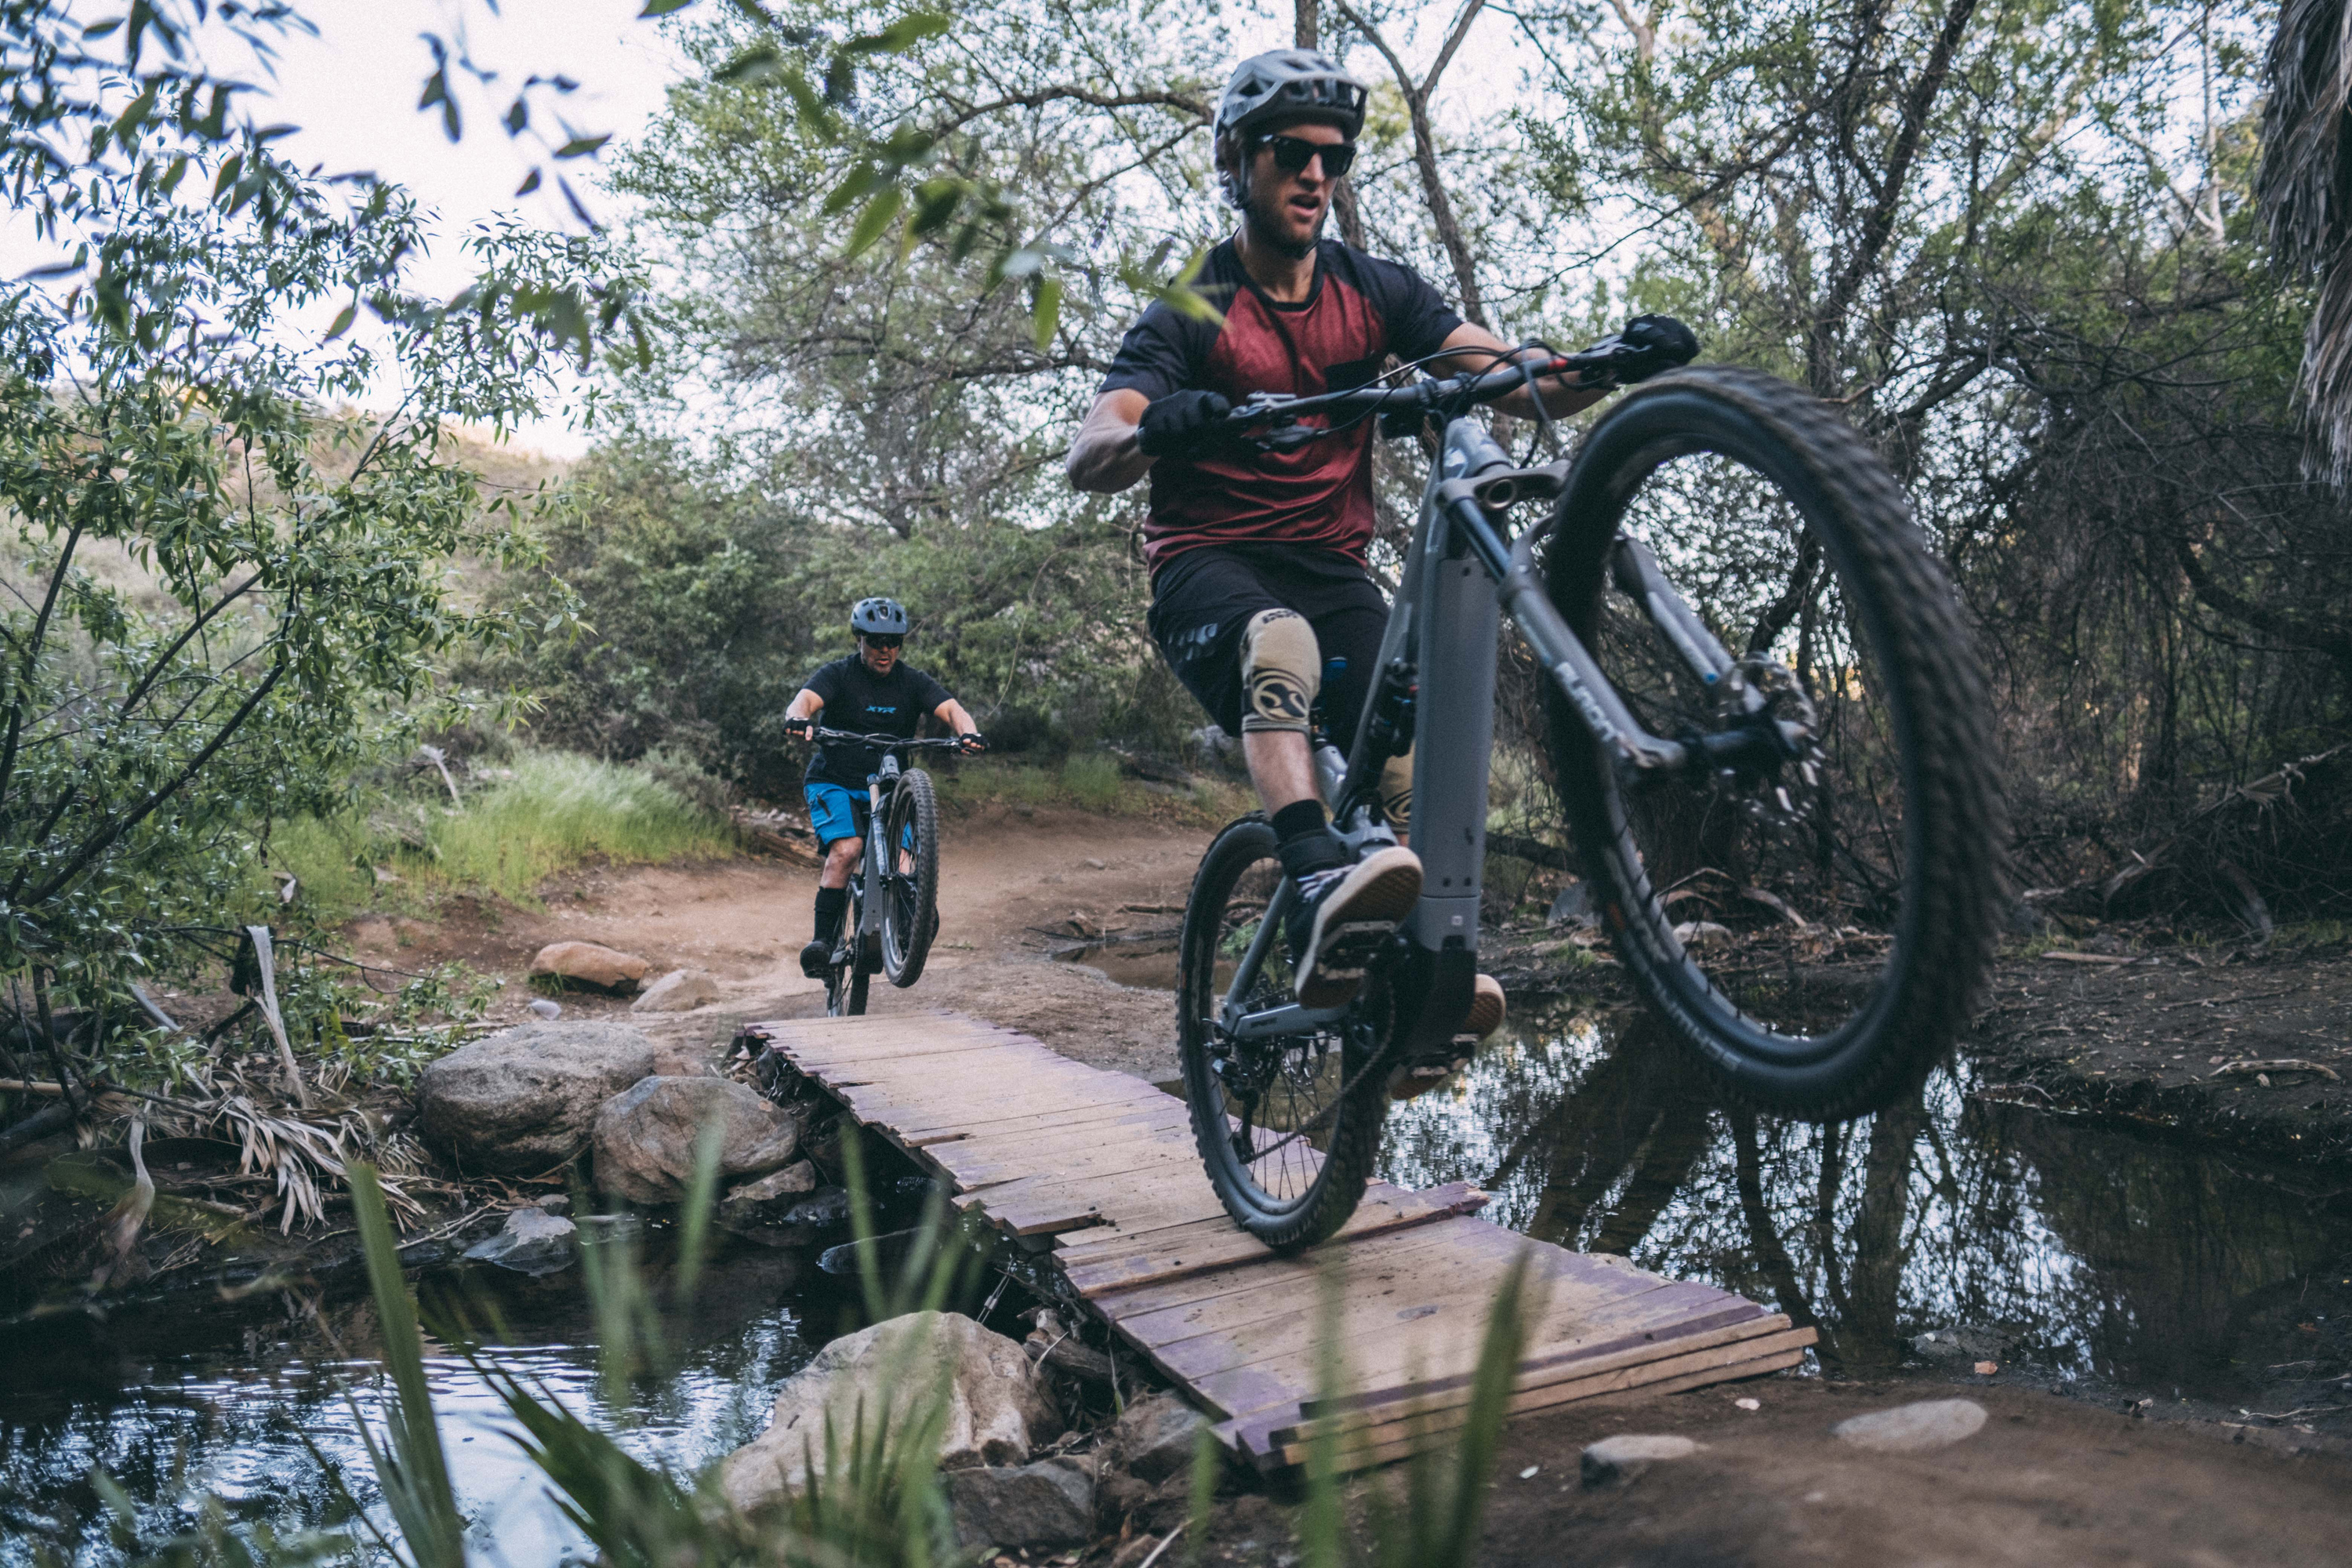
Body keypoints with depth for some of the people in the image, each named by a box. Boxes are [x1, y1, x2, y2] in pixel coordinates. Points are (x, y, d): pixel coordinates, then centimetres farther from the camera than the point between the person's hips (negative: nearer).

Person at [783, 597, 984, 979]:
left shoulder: (913, 682, 2)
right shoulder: (839, 674, -5)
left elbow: (951, 708, -13)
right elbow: (806, 698, -23)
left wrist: (969, 732, -37)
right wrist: (798, 718, -48)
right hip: (834, 782, -2)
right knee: (846, 849, -26)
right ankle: (821, 940, -22)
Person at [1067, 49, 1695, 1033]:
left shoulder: (1372, 290, 7)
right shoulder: (1191, 315, -5)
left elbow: (1521, 382, -1)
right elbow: (1086, 460, -20)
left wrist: (1618, 362, -22)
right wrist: (1156, 428, -44)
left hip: (1330, 567, 4)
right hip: (1210, 566, -4)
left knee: (1405, 752, -20)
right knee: (1279, 645, -38)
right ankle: (1320, 899, -52)